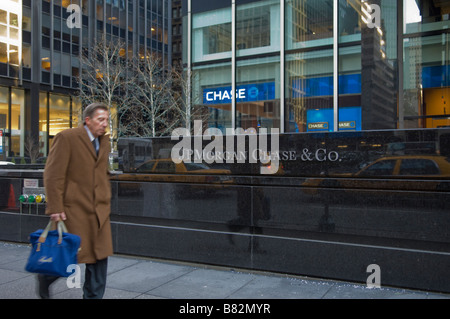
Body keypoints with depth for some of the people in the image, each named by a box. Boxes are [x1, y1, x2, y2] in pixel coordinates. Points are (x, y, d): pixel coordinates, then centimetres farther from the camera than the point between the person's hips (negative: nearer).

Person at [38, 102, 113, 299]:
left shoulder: (104, 141, 13)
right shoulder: (67, 138, -8)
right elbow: (53, 175, -12)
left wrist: (105, 201, 15)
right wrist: (55, 208, -16)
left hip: (99, 210, 6)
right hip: (74, 208, -6)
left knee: (99, 256, 6)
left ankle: (93, 295, 19)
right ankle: (45, 277, 33)